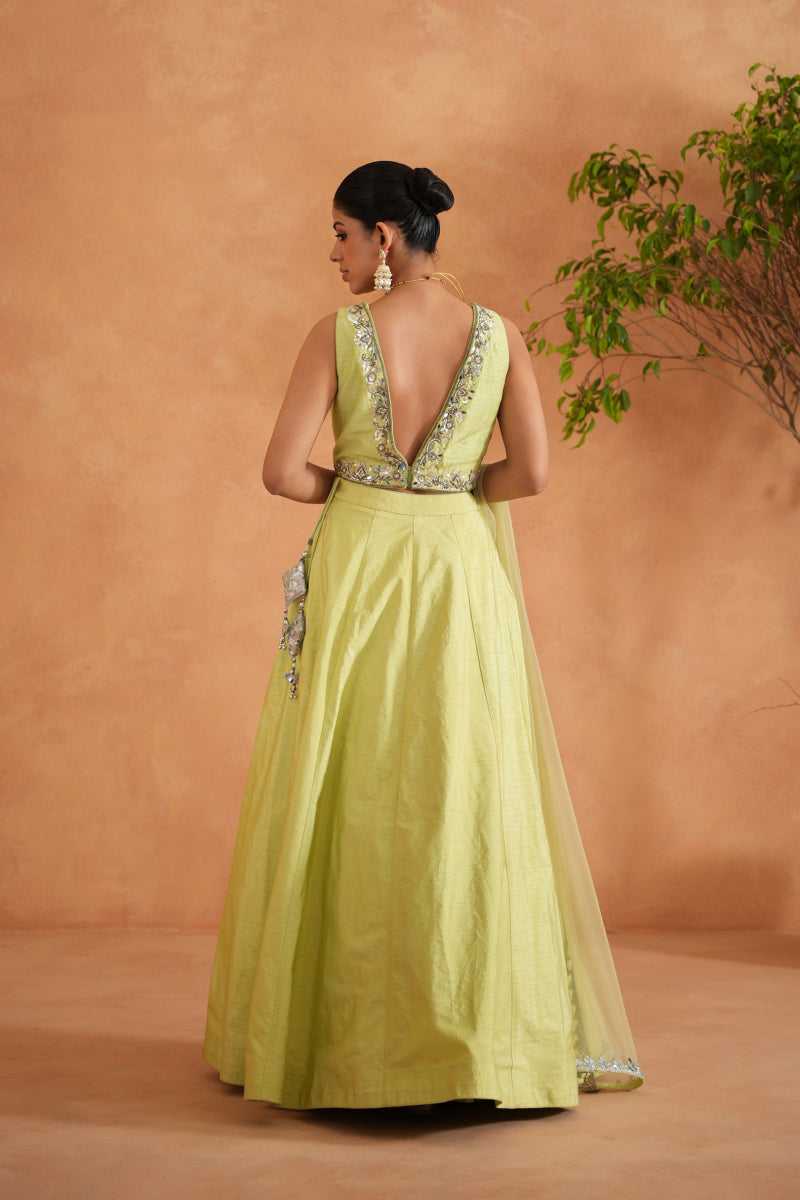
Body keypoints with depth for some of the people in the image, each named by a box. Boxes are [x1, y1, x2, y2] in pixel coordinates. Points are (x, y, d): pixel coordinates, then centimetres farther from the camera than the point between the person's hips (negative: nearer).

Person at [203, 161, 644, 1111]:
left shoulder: (338, 335, -7)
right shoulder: (498, 334, -1)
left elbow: (283, 473, -10)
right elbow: (532, 473, -4)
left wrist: (356, 488, 9)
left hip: (357, 568, -1)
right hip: (461, 569, 2)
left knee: (349, 800, 8)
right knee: (469, 795, 8)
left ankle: (338, 1032, 17)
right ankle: (493, 1028, 12)